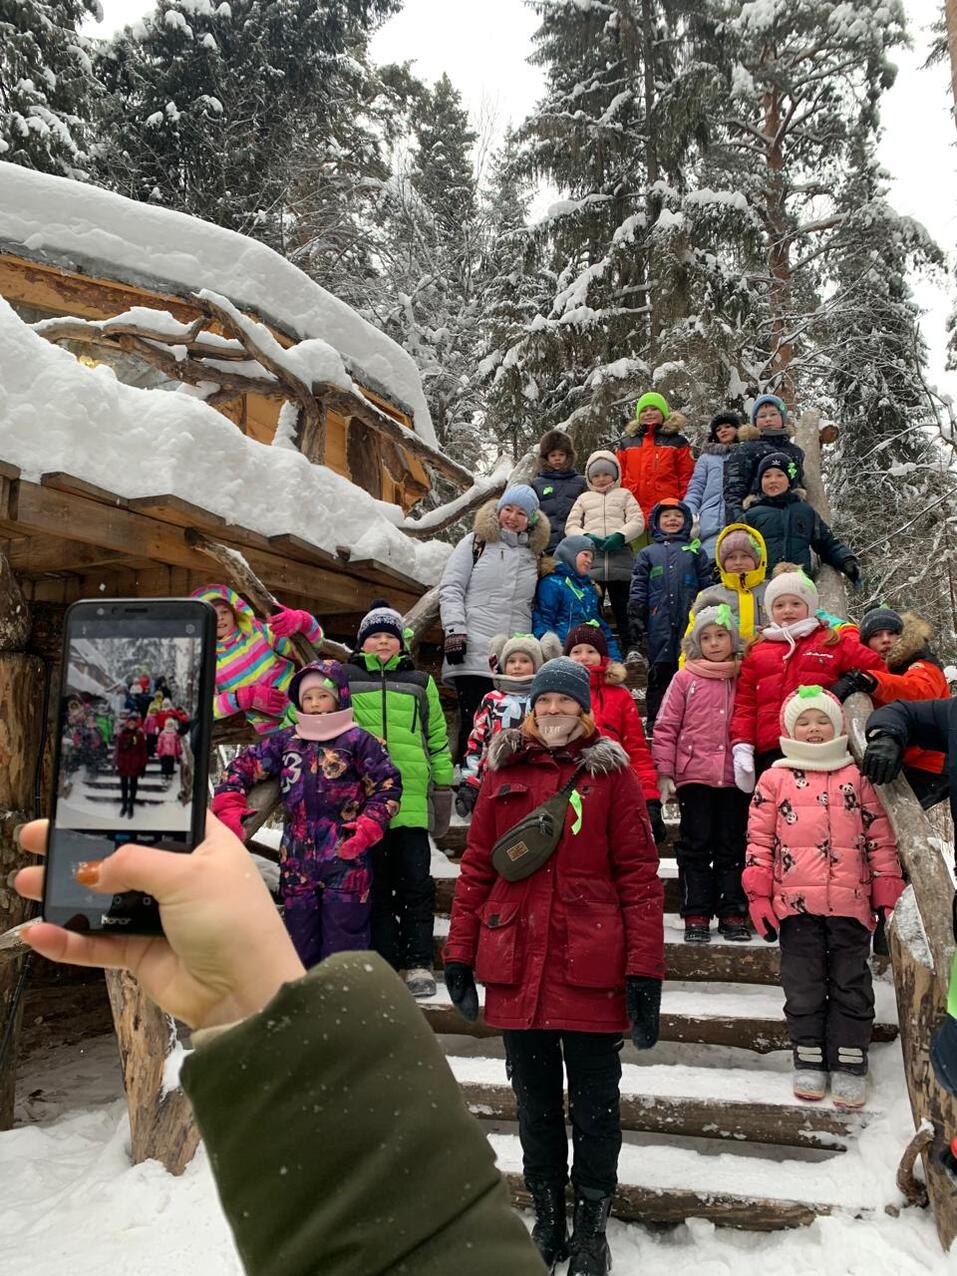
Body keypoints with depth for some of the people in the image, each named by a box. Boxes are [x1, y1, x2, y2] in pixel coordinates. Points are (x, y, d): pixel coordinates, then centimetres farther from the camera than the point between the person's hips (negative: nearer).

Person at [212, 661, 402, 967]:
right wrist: (229, 811, 1)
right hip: (297, 862, 4)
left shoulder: (357, 740, -2)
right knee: (299, 936, 13)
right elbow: (241, 768, 14)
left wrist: (368, 828, -13)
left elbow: (388, 785, -2)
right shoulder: (285, 741, 10)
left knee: (343, 935, 0)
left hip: (345, 858, -4)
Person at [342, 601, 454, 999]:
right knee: (376, 886, 6)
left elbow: (437, 739, 19)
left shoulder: (420, 683, 17)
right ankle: (386, 964, 15)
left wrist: (445, 783, 16)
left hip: (411, 797, 1)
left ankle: (419, 965, 8)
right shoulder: (344, 679, 11)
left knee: (416, 883, -1)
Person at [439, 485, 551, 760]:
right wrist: (455, 630, -10)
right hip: (475, 654, -3)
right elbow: (450, 588, 2)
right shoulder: (476, 543, 8)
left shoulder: (535, 555, 18)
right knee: (473, 724, -4)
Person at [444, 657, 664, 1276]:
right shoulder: (505, 773, 6)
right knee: (535, 1101, 16)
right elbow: (476, 869, 8)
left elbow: (639, 874, -6)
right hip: (516, 967, 3)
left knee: (595, 1101, 11)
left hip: (591, 968, -3)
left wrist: (644, 970, -11)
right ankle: (547, 1223, 35)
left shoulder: (611, 772, -2)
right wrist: (460, 955, 5)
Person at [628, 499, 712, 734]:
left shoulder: (695, 552, 15)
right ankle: (655, 719, 8)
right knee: (659, 670, 1)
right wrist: (636, 615, -1)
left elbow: (706, 586, 14)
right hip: (659, 624, 0)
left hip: (689, 622, 1)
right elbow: (638, 587, 9)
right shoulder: (648, 553, 14)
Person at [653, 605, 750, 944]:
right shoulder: (685, 678, 2)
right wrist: (664, 773, -6)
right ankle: (696, 916, 9)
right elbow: (665, 728, 0)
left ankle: (732, 913, 16)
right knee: (696, 845, 4)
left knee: (732, 846, 8)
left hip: (734, 776, 2)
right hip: (694, 775, -2)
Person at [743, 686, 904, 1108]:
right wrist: (758, 896, -1)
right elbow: (759, 840, 3)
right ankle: (809, 1060, 22)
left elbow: (880, 839, 7)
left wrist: (887, 897, 4)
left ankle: (849, 1063, 20)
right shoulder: (774, 780, 3)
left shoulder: (857, 778, 6)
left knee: (851, 986, 8)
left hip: (850, 904, 1)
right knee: (803, 987, 9)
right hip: (795, 903, 0)